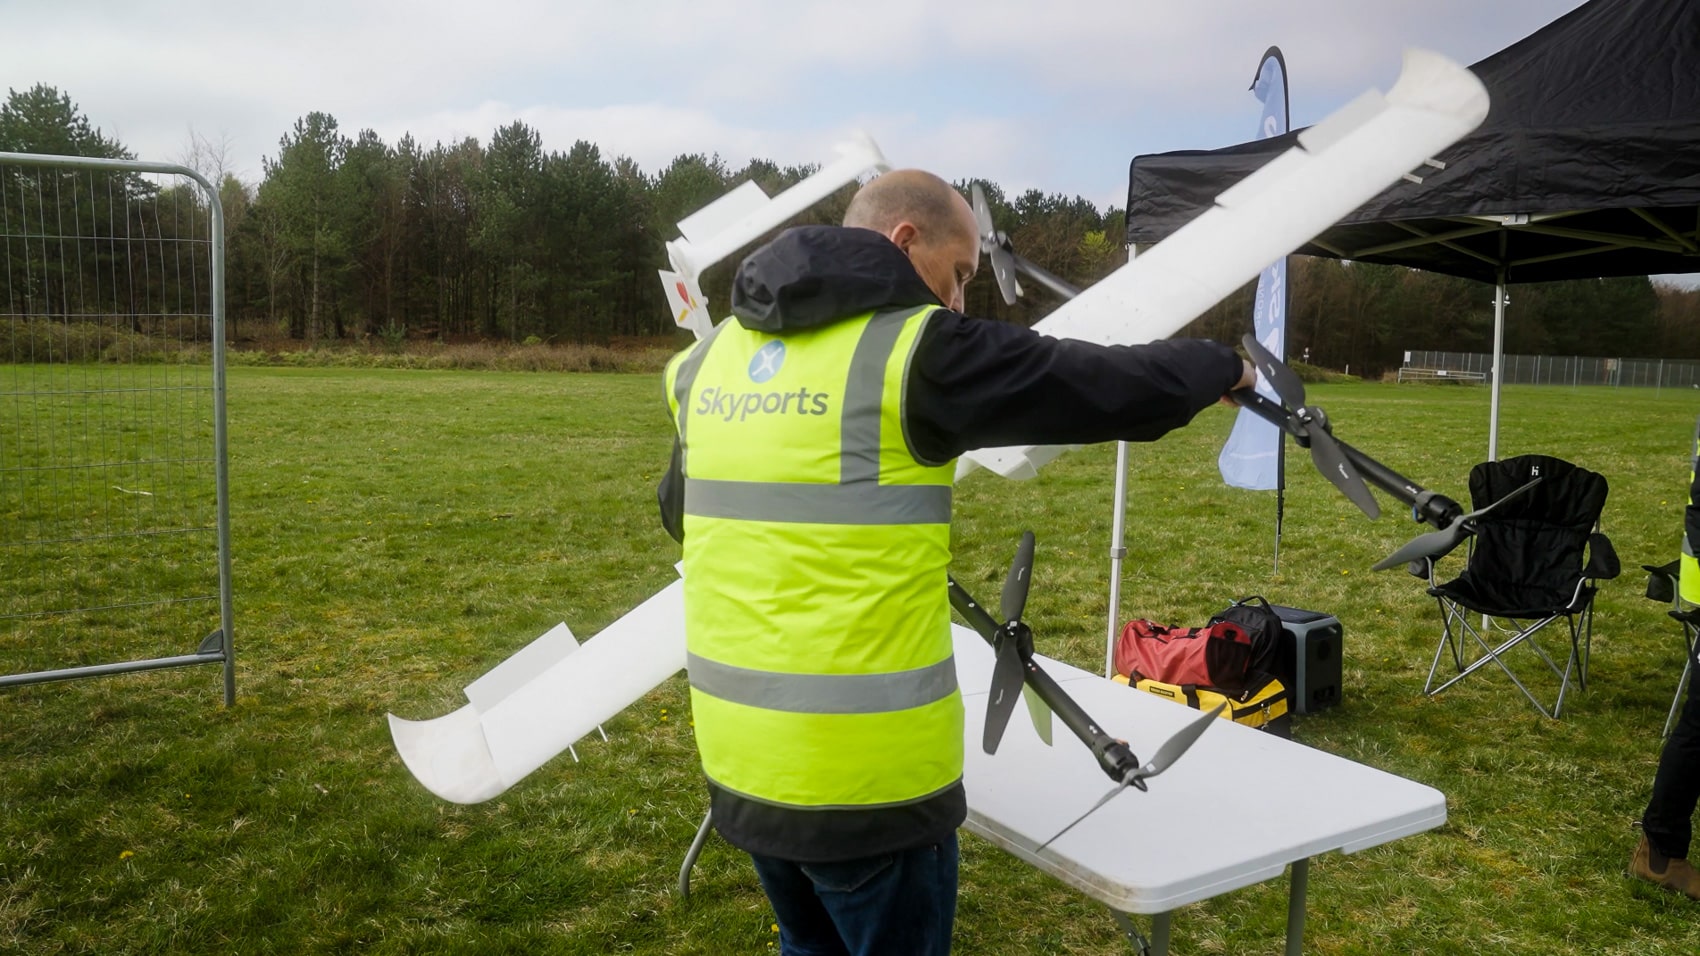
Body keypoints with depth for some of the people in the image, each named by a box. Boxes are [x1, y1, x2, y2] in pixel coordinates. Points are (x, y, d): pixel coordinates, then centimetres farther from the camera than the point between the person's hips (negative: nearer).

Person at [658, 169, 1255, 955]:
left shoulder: (712, 356, 7)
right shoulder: (916, 348, -13)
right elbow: (1120, 391, -8)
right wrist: (1221, 366, 12)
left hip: (739, 756, 7)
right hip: (863, 768, -7)